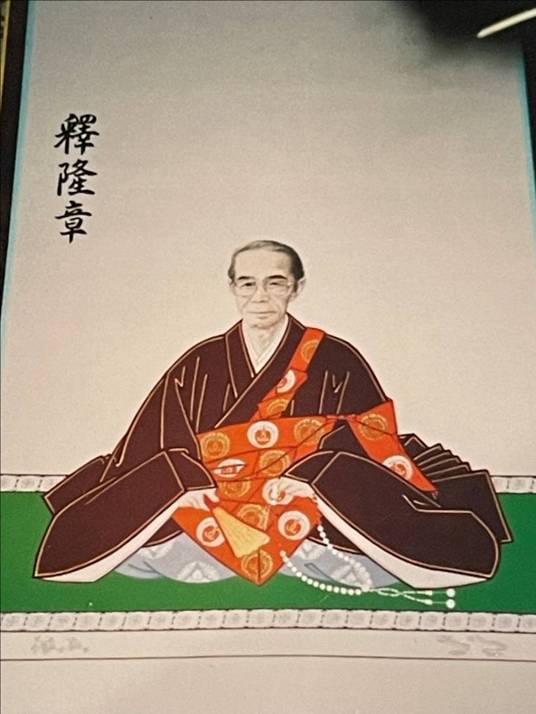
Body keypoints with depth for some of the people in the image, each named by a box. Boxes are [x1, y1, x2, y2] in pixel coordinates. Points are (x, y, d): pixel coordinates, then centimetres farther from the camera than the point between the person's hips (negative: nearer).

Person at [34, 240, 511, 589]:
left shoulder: (335, 361, -1)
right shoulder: (199, 365, 4)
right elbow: (153, 447, 3)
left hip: (314, 503, -1)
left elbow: (377, 440, -1)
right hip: (204, 501, 2)